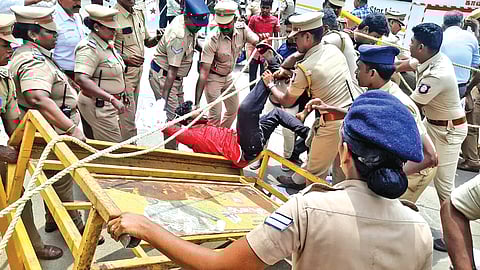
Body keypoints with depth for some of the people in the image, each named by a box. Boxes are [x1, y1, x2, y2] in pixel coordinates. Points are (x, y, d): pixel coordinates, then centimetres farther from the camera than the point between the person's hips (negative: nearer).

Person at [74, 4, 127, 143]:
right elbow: (81, 79, -34)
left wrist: (120, 97, 25)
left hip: (108, 105, 10)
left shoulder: (107, 43, 11)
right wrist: (112, 99, -39)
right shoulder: (89, 48, -21)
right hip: (98, 105, -10)